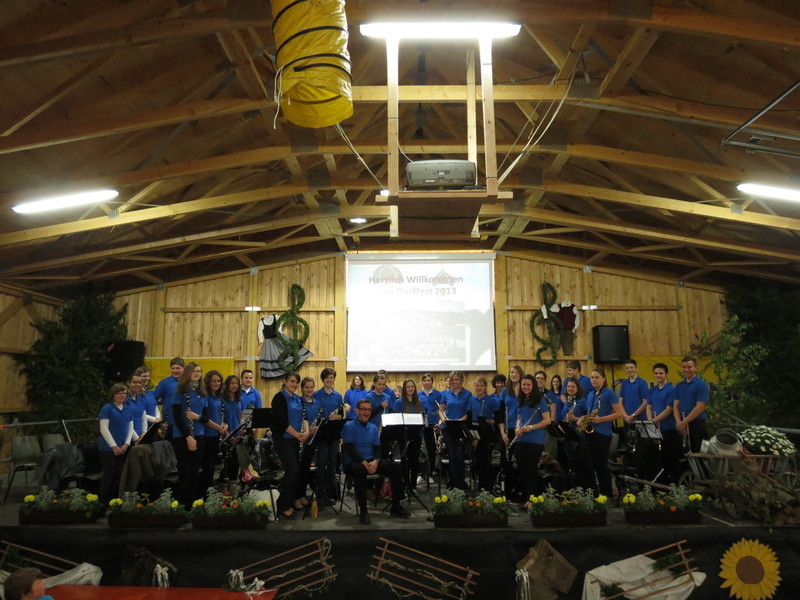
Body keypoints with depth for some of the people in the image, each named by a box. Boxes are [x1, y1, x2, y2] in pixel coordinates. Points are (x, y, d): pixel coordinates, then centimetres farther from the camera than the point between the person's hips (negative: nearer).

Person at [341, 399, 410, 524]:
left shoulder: (373, 428, 16)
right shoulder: (349, 426, -3)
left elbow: (377, 447, 10)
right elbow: (349, 448, -12)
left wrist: (375, 461, -12)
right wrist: (363, 462, -23)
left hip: (371, 461, 6)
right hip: (353, 462, -6)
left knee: (395, 467, -14)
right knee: (360, 470, -40)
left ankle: (396, 506, -4)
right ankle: (363, 511, -31)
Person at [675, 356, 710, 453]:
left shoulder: (701, 385, -7)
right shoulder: (679, 386, 11)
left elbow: (700, 407, -15)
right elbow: (676, 406, 7)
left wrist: (684, 422, -17)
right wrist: (679, 422, -11)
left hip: (697, 425, -6)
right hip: (683, 427, 6)